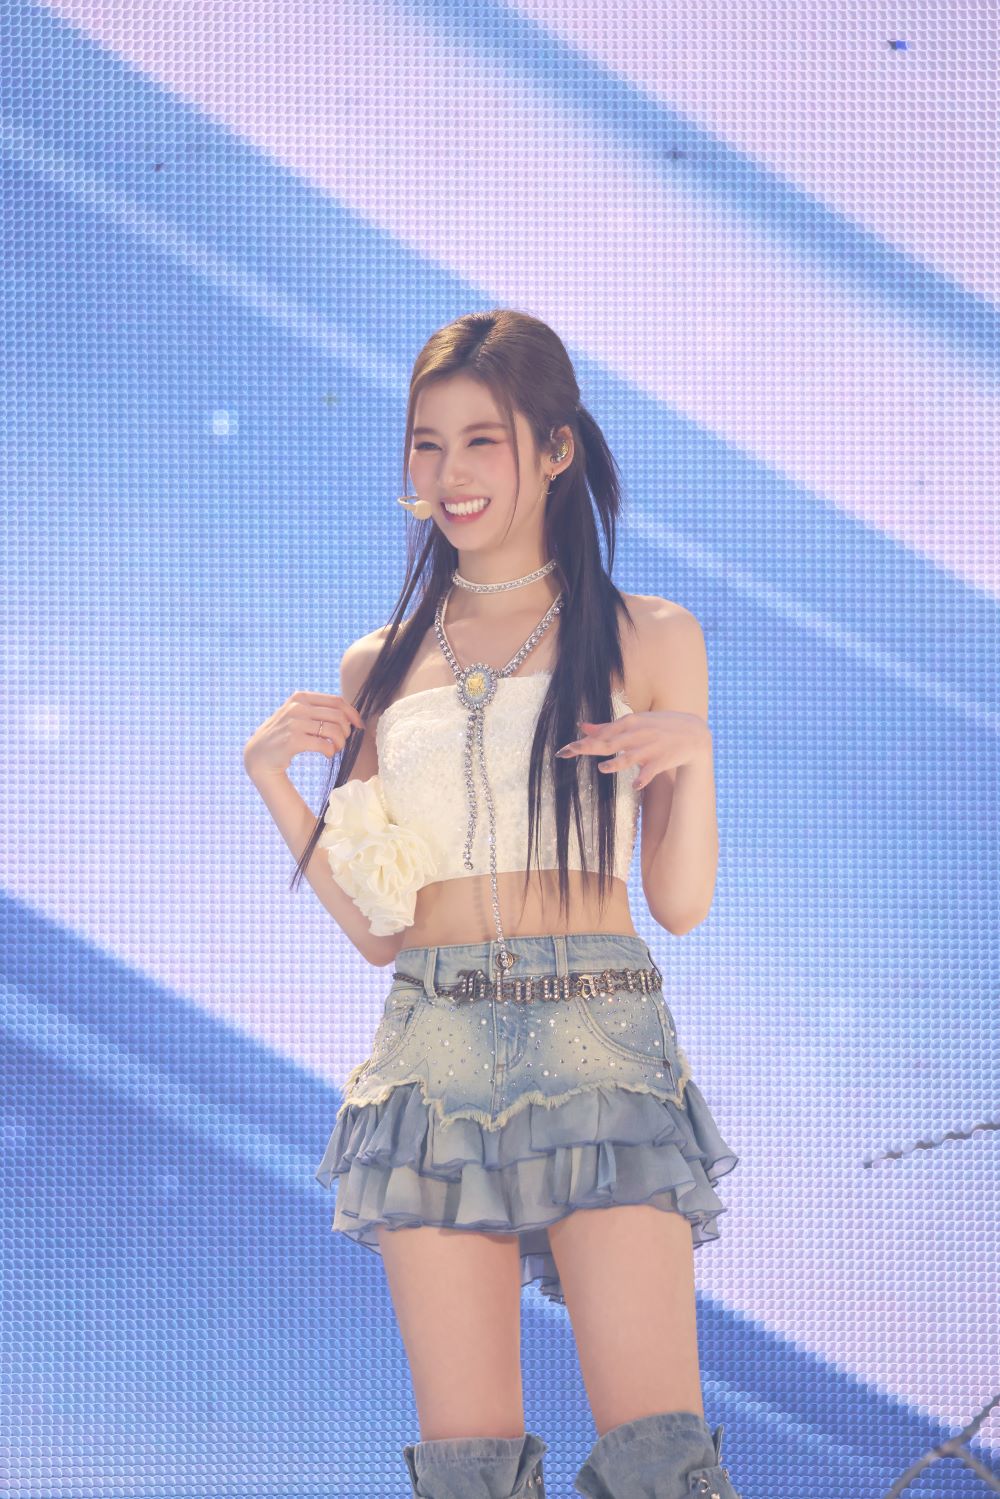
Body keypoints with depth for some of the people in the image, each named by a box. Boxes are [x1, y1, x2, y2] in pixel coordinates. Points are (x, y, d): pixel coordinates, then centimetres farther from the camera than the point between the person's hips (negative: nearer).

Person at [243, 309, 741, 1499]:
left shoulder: (649, 640, 7)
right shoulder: (380, 669, 14)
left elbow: (681, 903, 5)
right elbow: (376, 928, 13)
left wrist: (692, 758, -11)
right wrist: (271, 775, 4)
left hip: (601, 1052, -2)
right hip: (435, 1054, 2)